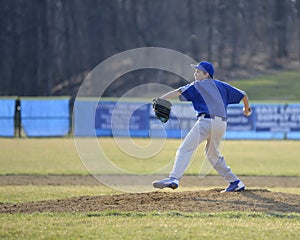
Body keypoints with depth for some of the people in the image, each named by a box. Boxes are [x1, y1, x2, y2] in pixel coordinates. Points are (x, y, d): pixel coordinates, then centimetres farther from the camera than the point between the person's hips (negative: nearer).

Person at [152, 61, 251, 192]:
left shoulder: (196, 86, 9)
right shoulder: (221, 85, 23)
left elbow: (178, 92, -3)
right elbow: (243, 94, 26)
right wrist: (247, 109, 45)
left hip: (206, 121, -7)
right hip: (222, 124, 7)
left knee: (185, 149, -12)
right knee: (212, 154, 26)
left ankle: (174, 178, -31)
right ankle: (235, 182, 25)